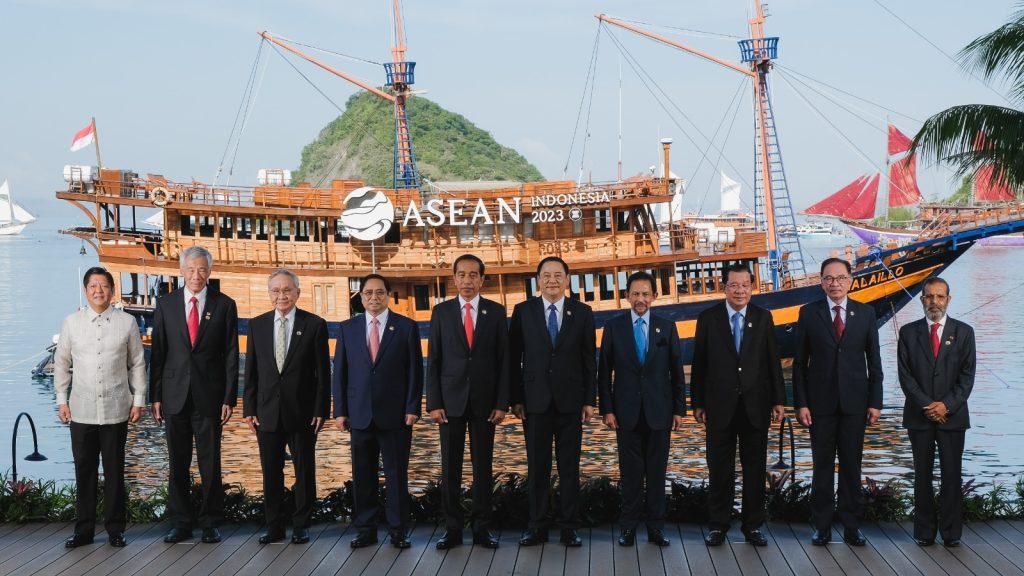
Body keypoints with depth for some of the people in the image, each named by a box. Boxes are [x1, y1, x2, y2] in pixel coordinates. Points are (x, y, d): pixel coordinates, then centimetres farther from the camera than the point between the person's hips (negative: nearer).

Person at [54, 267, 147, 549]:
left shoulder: (127, 322, -1)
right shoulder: (72, 322, 3)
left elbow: (137, 364, 4)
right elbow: (61, 363, 9)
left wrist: (138, 400, 2)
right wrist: (62, 400, 6)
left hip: (116, 409, -1)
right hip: (81, 410, 1)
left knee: (114, 471, 7)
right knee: (84, 471, 7)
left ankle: (115, 528, 17)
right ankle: (83, 529, 17)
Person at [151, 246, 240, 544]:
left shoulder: (224, 305, 1)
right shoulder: (166, 304, 5)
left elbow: (231, 355, 1)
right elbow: (157, 352, 6)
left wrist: (229, 398, -5)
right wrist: (155, 396, 1)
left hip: (209, 395, -1)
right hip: (175, 394, 1)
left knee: (210, 463, 4)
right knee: (177, 464, 7)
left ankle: (210, 523, 14)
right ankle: (180, 523, 16)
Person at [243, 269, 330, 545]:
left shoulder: (314, 325, -2)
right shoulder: (257, 325, 6)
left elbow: (323, 372, -2)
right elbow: (251, 370, 8)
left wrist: (321, 410, -6)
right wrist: (249, 409, 3)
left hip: (302, 411, -2)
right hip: (267, 411, 2)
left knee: (304, 471, 5)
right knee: (271, 472, 7)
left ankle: (301, 525, 15)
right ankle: (274, 526, 16)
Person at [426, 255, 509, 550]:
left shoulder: (496, 311, 3)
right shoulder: (441, 312, 3)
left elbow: (503, 360, 2)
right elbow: (433, 361, 2)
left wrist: (502, 402, -4)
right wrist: (434, 403, -5)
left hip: (484, 401, 0)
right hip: (450, 400, 0)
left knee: (483, 466, 4)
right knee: (450, 467, 3)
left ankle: (482, 527, 11)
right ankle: (453, 528, 9)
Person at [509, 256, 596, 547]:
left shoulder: (582, 312, 4)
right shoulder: (523, 311, 2)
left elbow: (589, 359, 5)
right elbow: (514, 359, 3)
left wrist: (590, 400, 1)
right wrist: (515, 398, -2)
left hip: (570, 401, 0)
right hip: (535, 401, 0)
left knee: (570, 467, 4)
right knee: (537, 467, 4)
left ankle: (569, 527, 11)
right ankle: (537, 526, 12)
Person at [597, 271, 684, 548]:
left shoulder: (667, 327, 4)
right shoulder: (614, 327, 1)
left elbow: (676, 371, 6)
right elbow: (604, 372, 2)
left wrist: (679, 409, 2)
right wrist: (607, 409, -3)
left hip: (659, 410, 1)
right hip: (627, 411, -1)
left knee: (657, 470, 4)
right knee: (631, 471, 3)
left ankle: (655, 526, 12)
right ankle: (629, 525, 11)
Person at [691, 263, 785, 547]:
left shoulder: (763, 317, 4)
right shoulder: (708, 318, 0)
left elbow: (773, 362, 4)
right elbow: (699, 365, 2)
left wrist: (779, 400, 0)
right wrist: (698, 403, 1)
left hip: (755, 404, 1)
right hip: (720, 405, -1)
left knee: (755, 467, 6)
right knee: (720, 468, 5)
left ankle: (752, 525, 15)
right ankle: (717, 525, 14)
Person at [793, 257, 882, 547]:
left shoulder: (865, 313, 3)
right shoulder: (809, 313, 0)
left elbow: (874, 360, 5)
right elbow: (800, 362, 0)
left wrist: (875, 402, -1)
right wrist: (801, 403, -6)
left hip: (854, 402, 1)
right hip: (820, 402, -1)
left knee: (851, 465, 6)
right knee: (822, 466, 5)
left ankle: (851, 525, 13)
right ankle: (822, 525, 12)